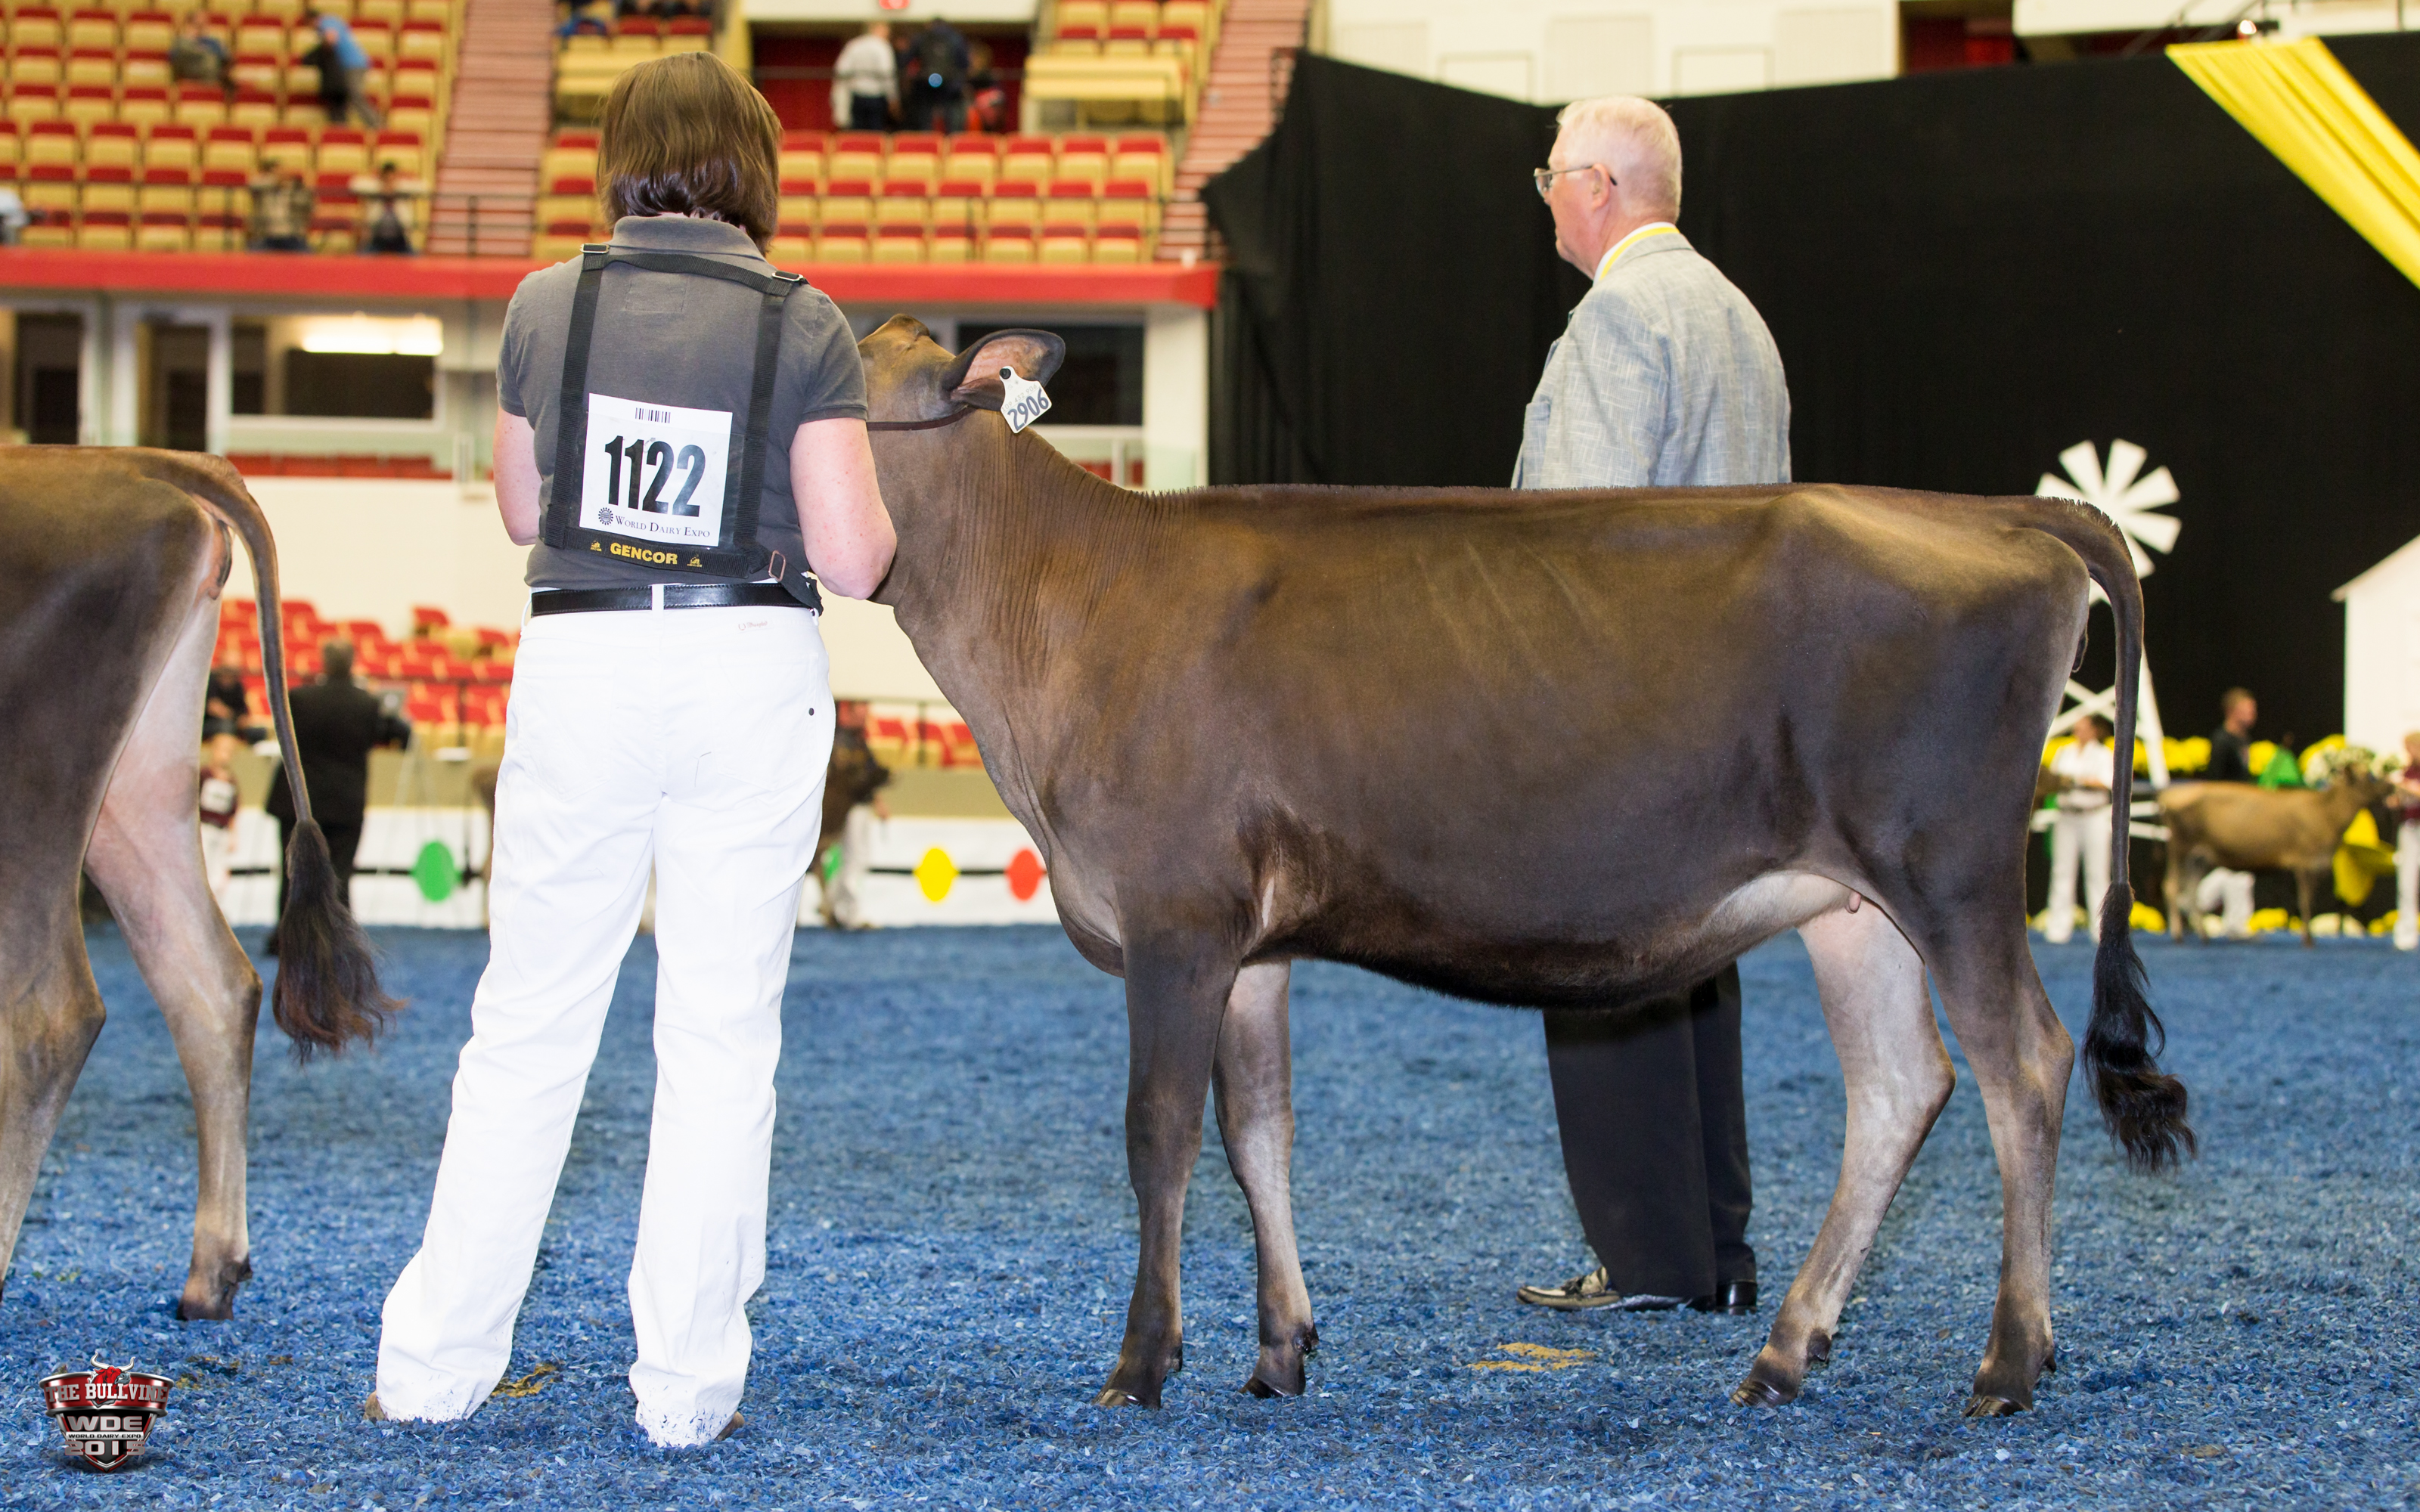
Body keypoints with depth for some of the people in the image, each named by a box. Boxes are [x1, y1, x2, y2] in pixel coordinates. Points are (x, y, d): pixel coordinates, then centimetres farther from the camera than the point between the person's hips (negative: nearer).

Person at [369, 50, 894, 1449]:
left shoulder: (548, 307, 1)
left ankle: (436, 1366, 12)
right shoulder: (804, 327, -4)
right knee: (722, 1033, 6)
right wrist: (865, 500, 13)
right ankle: (688, 1385, 8)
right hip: (752, 669, -1)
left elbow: (524, 511, 12)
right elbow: (852, 559, -8)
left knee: (529, 1023, 9)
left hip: (583, 664, 1)